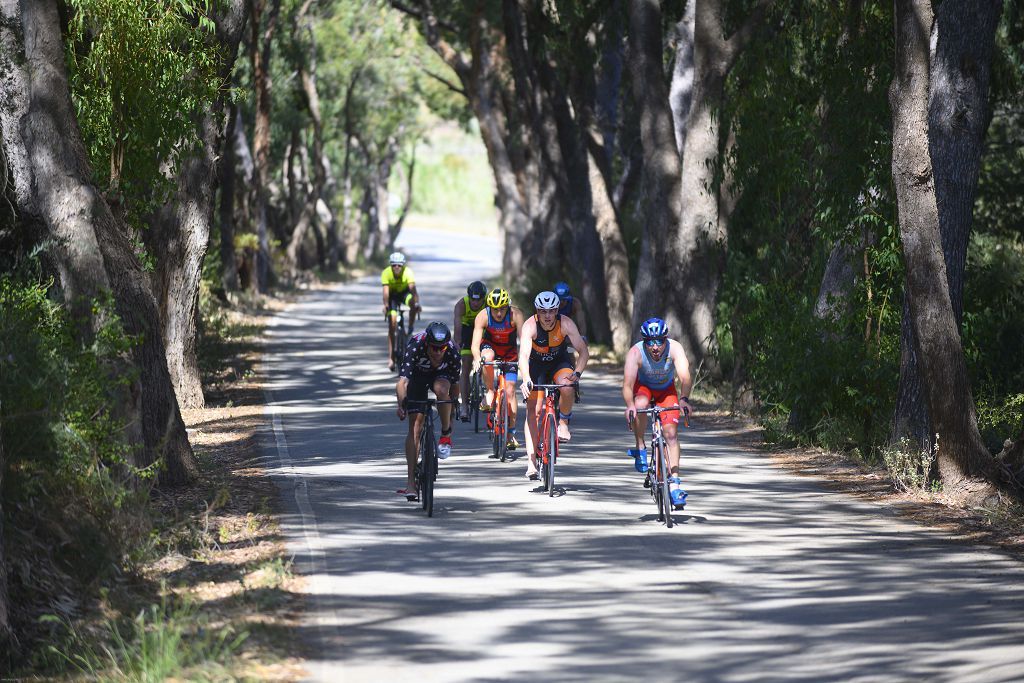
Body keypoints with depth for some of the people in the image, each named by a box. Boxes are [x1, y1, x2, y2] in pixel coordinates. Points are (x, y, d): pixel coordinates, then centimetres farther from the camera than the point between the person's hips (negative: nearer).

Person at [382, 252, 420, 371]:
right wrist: (386, 305, -53)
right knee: (392, 325, -11)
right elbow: (386, 290, -38)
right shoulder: (386, 273, -28)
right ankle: (391, 358, -7)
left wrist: (417, 303, -56)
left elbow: (412, 287, -41)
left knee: (412, 303, -37)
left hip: (405, 292, 0)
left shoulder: (407, 271, -29)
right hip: (393, 295, 0)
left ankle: (410, 329, -14)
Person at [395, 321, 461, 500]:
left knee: (441, 389, -37)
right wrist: (401, 405, -56)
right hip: (417, 376, -1)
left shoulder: (452, 351, -31)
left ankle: (446, 434, -12)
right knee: (415, 427, -10)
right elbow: (402, 381, -42)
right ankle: (411, 482, -9)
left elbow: (455, 383, -18)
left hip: (440, 374, 1)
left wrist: (453, 410, -16)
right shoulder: (415, 346, -37)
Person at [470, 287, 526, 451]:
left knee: (510, 390, -8)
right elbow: (475, 344, -33)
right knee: (487, 357, -38)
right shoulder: (482, 316, -28)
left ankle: (511, 433, 1)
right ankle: (489, 393, -19)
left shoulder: (515, 314, -29)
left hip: (510, 351, 0)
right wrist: (477, 359, -54)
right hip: (490, 345, 0)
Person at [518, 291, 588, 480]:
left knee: (567, 388, -33)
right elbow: (524, 355, -41)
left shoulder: (566, 324, -26)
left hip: (560, 362, 0)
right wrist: (526, 379, -57)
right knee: (533, 410, -10)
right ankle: (531, 460, -8)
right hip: (537, 364, 0)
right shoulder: (530, 326, -29)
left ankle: (563, 423, -4)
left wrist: (576, 373, -43)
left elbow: (583, 352, -26)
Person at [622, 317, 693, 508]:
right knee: (640, 405, -36)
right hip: (643, 387, -1)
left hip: (666, 390, 1)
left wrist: (684, 399, -62)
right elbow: (627, 383, -41)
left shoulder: (674, 348, -32)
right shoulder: (635, 353, -33)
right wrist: (629, 405, -60)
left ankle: (674, 483, -13)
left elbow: (685, 377, -44)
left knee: (671, 432, -14)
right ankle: (640, 448, -15)